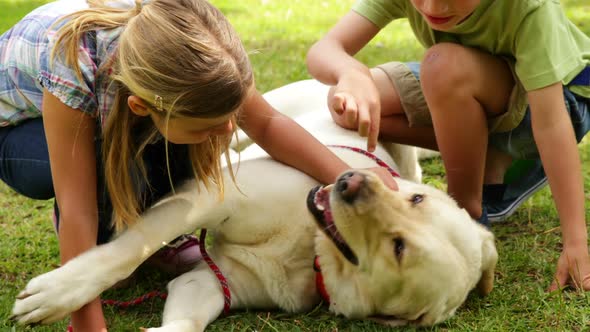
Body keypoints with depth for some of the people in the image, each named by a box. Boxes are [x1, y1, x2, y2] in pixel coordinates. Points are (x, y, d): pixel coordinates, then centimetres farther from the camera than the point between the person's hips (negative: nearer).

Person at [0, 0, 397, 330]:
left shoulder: (190, 53, -31)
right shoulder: (72, 66, -43)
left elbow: (267, 123, -17)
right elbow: (76, 210, -39)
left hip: (110, 111, 4)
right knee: (118, 169, -35)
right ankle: (97, 246, -3)